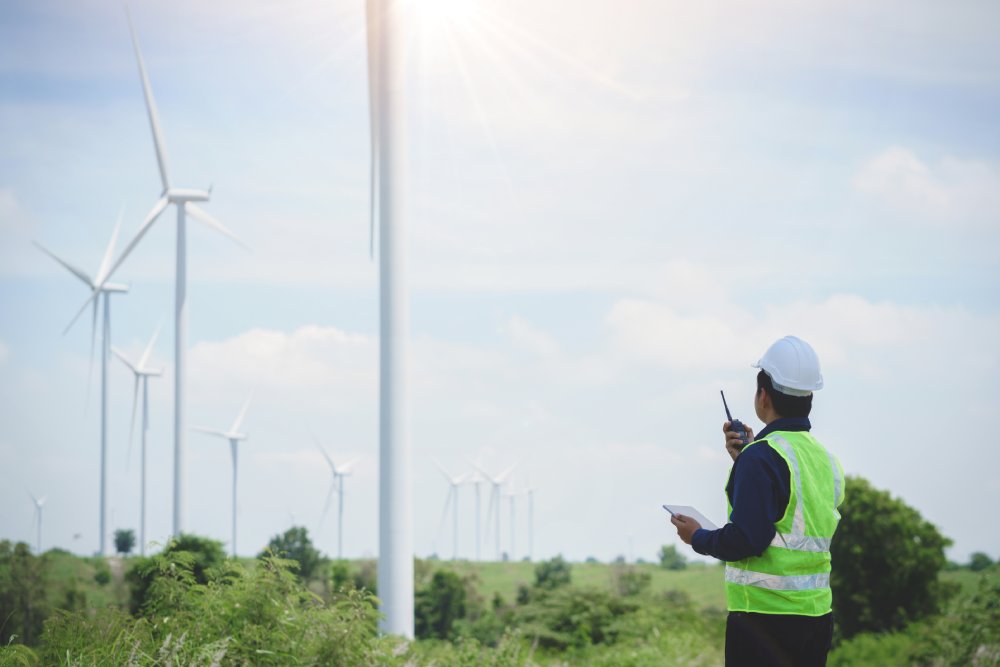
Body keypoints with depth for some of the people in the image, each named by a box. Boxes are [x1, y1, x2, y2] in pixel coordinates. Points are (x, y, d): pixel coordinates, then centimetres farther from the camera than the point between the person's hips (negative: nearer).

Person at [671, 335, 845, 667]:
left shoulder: (762, 456, -13)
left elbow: (746, 539, -20)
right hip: (817, 613, 8)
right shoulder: (825, 458, 12)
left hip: (765, 616, -8)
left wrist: (698, 537, -1)